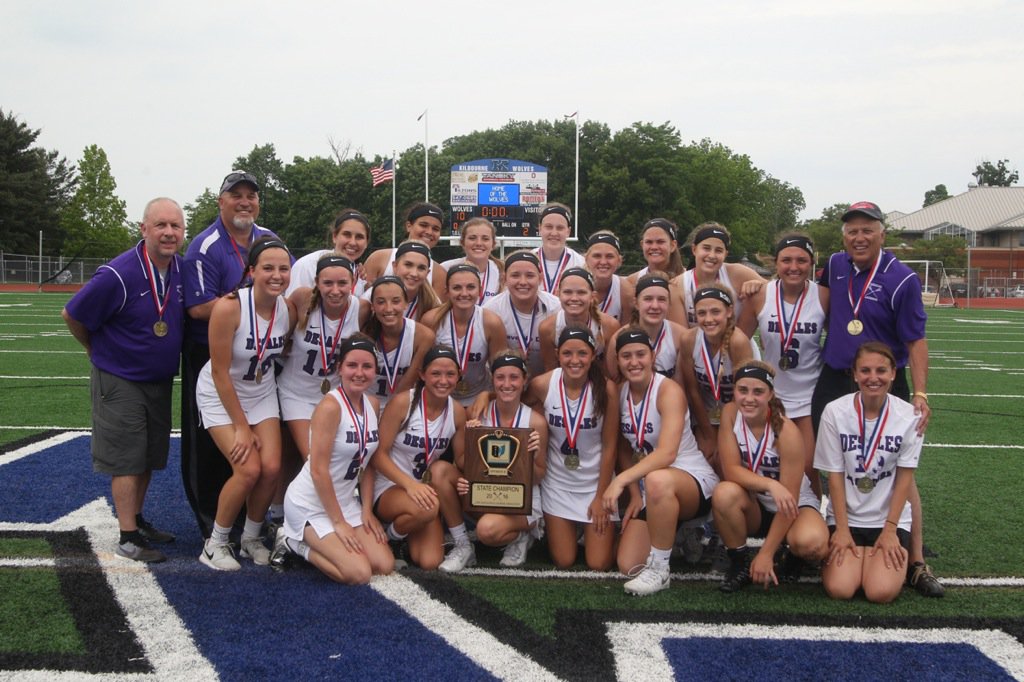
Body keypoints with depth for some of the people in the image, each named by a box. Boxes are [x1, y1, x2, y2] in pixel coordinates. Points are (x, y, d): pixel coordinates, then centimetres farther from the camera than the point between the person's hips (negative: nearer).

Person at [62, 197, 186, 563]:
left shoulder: (182, 268, -4)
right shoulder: (118, 275, -24)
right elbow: (71, 315, -12)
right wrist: (99, 350, 1)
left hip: (160, 379, 6)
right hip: (120, 380, -6)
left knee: (149, 457, 16)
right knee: (127, 461, 0)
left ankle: (137, 520, 32)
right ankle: (128, 538, 9)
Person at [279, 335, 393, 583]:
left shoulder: (372, 404, 2)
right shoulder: (330, 405, -22)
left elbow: (367, 463, 8)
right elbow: (318, 470, -22)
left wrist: (367, 510, 1)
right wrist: (339, 523, -18)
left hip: (346, 501, 8)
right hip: (310, 504, -8)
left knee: (384, 566, -2)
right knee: (359, 573, -16)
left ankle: (311, 541, 16)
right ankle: (296, 542, 7)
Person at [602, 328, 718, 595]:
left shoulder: (668, 390, -20)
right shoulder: (619, 392, -1)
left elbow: (667, 453, -34)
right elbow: (625, 449, 7)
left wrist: (621, 480, -40)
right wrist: (635, 494, -5)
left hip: (695, 480, -6)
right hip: (653, 490, 6)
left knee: (658, 479, -42)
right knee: (629, 566, -7)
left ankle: (659, 570, -23)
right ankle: (674, 533, 24)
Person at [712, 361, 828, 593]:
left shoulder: (786, 432, -24)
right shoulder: (730, 413, -14)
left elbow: (789, 497, -22)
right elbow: (730, 470, -18)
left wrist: (766, 554, -23)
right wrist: (770, 484, -36)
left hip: (793, 506, -2)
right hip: (753, 505, 3)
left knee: (811, 543, -35)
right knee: (724, 493, -32)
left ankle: (794, 555, 4)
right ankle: (739, 563, -7)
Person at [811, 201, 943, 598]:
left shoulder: (901, 279, -11)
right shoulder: (836, 266, 4)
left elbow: (915, 341, -11)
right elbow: (820, 287, 27)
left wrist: (920, 394, -19)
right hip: (833, 382, 5)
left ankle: (917, 563, 4)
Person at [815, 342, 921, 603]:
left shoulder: (909, 416, -8)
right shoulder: (835, 412, -9)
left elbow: (905, 476, -4)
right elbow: (835, 474, -5)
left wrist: (890, 529, -7)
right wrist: (841, 529, -8)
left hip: (890, 517, 0)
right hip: (846, 516, 0)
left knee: (882, 592, -17)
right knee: (839, 589, -18)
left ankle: (891, 550, 13)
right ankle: (838, 551, 14)